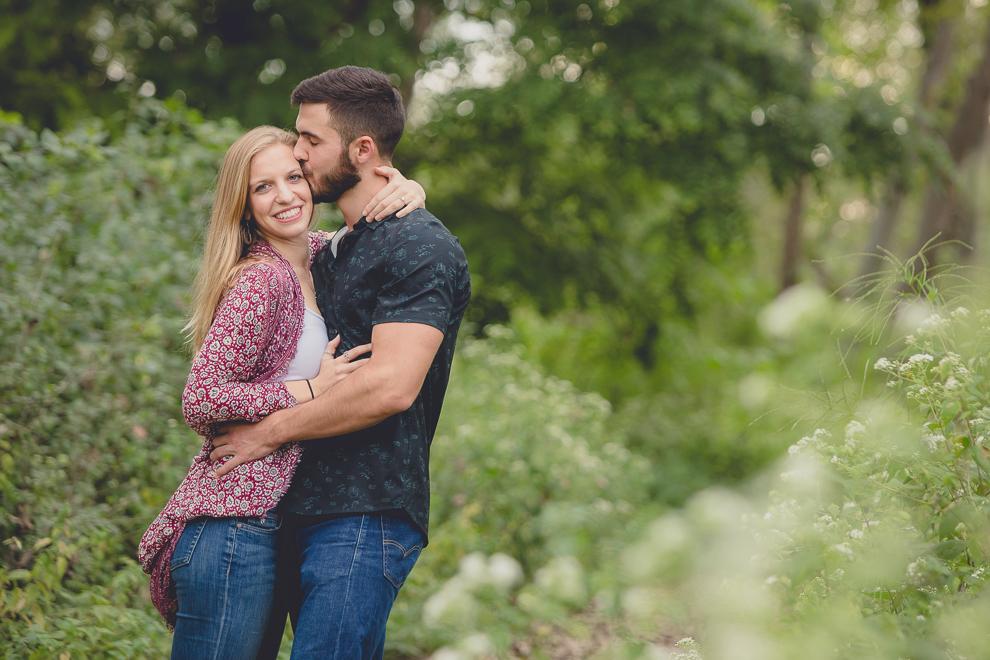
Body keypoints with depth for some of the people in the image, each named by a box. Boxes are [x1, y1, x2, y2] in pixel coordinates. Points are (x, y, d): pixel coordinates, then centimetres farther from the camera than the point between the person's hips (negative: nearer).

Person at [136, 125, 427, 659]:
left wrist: (405, 189, 4)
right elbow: (199, 401, -17)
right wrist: (311, 390, -15)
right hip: (234, 524, -9)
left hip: (272, 517, 9)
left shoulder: (316, 255, 10)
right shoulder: (260, 281, -13)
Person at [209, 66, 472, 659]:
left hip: (368, 519, -9)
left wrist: (268, 433, -11)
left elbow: (390, 386, -20)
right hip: (312, 516, 9)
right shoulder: (332, 252, 22)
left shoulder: (421, 249, -9)